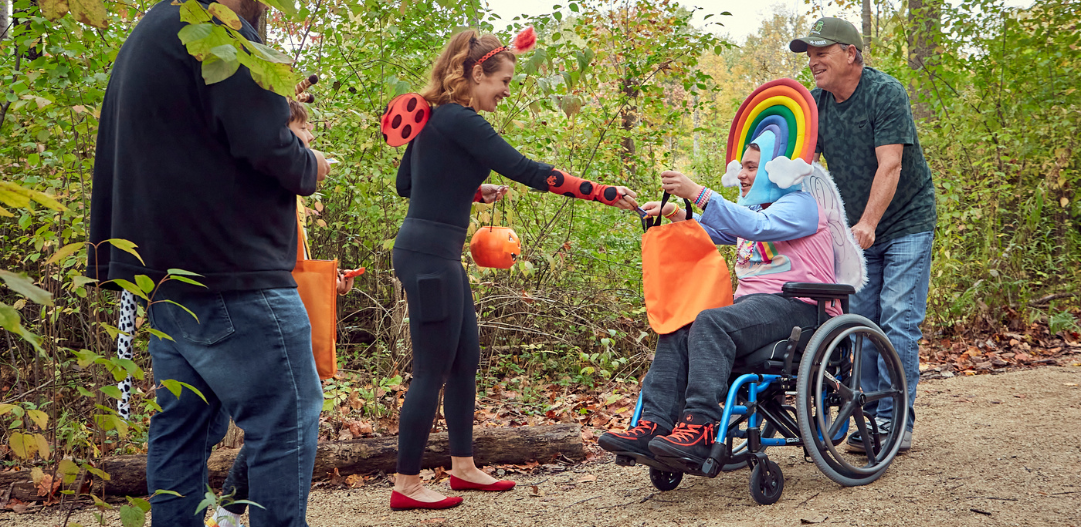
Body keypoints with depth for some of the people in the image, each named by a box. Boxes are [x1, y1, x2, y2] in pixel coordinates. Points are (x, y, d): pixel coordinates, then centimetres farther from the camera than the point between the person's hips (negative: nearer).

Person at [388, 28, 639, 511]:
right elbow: (527, 171, -20)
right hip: (429, 254, -10)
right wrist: (604, 194, -17)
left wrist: (473, 192, 16)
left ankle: (463, 466, 26)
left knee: (465, 362, 15)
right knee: (432, 371, -3)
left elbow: (406, 183, 21)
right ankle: (406, 485, 5)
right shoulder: (459, 121, -16)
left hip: (436, 254, 10)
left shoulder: (435, 118, 14)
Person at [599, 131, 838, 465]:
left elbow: (755, 227, -22)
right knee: (677, 330, -15)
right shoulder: (752, 207, 27)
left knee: (711, 323, -33)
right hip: (751, 301, 9)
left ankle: (700, 429, -39)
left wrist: (698, 193, -26)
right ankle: (654, 424, -25)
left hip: (796, 307, -8)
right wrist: (677, 216, 0)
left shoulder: (799, 204, -3)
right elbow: (712, 231, 20)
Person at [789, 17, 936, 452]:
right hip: (857, 229, 6)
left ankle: (896, 420, -6)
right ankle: (868, 415, 11)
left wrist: (867, 223, -36)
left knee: (898, 319, -9)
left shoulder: (886, 93, -17)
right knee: (861, 321, 4)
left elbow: (889, 165, -25)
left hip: (906, 223, -6)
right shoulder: (815, 103, 0)